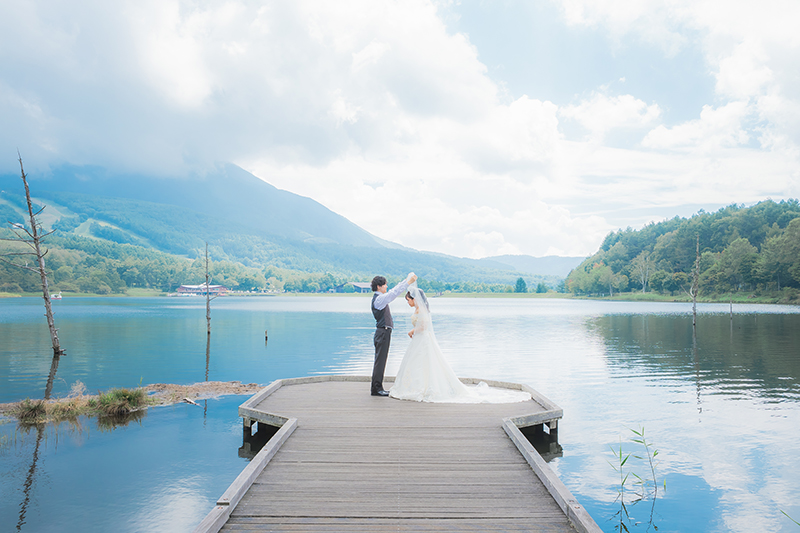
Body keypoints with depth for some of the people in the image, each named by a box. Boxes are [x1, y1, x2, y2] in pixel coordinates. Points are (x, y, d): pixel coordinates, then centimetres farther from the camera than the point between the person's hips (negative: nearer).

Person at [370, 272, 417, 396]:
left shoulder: (381, 298, 14)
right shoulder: (378, 299, -15)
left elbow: (394, 292, 21)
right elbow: (394, 293, -23)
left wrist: (407, 280, 18)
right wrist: (408, 282, -21)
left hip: (384, 332, 10)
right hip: (383, 332, -10)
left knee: (381, 361, 13)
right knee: (380, 361, -6)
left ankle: (377, 387, 19)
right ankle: (376, 388, -2)